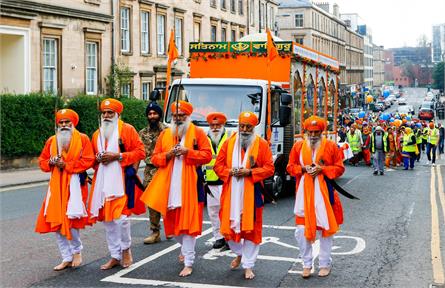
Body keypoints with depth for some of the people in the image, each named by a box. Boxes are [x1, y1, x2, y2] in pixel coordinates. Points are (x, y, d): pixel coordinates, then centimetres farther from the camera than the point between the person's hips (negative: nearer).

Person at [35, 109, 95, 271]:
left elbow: (88, 160, -9)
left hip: (75, 183, -5)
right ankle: (67, 257, 15)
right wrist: (51, 162, -6)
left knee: (70, 219, -11)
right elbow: (42, 161, 16)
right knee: (56, 221, 3)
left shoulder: (82, 139, 0)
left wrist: (66, 165, -13)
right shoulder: (52, 140, 13)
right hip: (56, 185, 5)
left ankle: (77, 251, 16)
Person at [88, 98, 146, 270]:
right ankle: (115, 256, 19)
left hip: (122, 179, -6)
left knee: (121, 216, -14)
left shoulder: (127, 130, 0)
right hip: (103, 181, 6)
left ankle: (126, 249, 11)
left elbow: (140, 152, -6)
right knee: (107, 219, 7)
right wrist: (98, 159, 1)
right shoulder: (97, 135, 17)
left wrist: (117, 156, -13)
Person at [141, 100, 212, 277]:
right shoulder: (165, 134, 12)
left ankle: (188, 263, 0)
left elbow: (207, 155, -5)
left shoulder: (197, 133, 2)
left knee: (188, 221, -5)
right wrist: (168, 155, -9)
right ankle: (185, 248, 40)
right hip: (169, 185, 4)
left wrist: (187, 151, -17)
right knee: (172, 221, 11)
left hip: (189, 185, -4)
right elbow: (154, 158, 10)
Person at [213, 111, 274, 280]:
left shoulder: (262, 144, 0)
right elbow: (218, 165, 9)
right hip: (231, 192, 2)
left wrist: (250, 172, -16)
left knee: (251, 228, 1)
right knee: (228, 226, 5)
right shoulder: (229, 143, 8)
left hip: (252, 193, -2)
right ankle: (239, 253, 34)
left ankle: (248, 266, 12)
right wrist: (229, 172, -11)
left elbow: (269, 168, -4)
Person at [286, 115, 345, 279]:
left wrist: (322, 169, -15)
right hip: (304, 192, 1)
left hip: (324, 192, -1)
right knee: (301, 230, -1)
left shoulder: (330, 146, 0)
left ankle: (325, 264, 21)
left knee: (326, 228, 7)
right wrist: (303, 168, -11)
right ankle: (307, 264, 15)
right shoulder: (298, 146, 6)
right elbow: (290, 167, 9)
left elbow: (339, 168, 0)